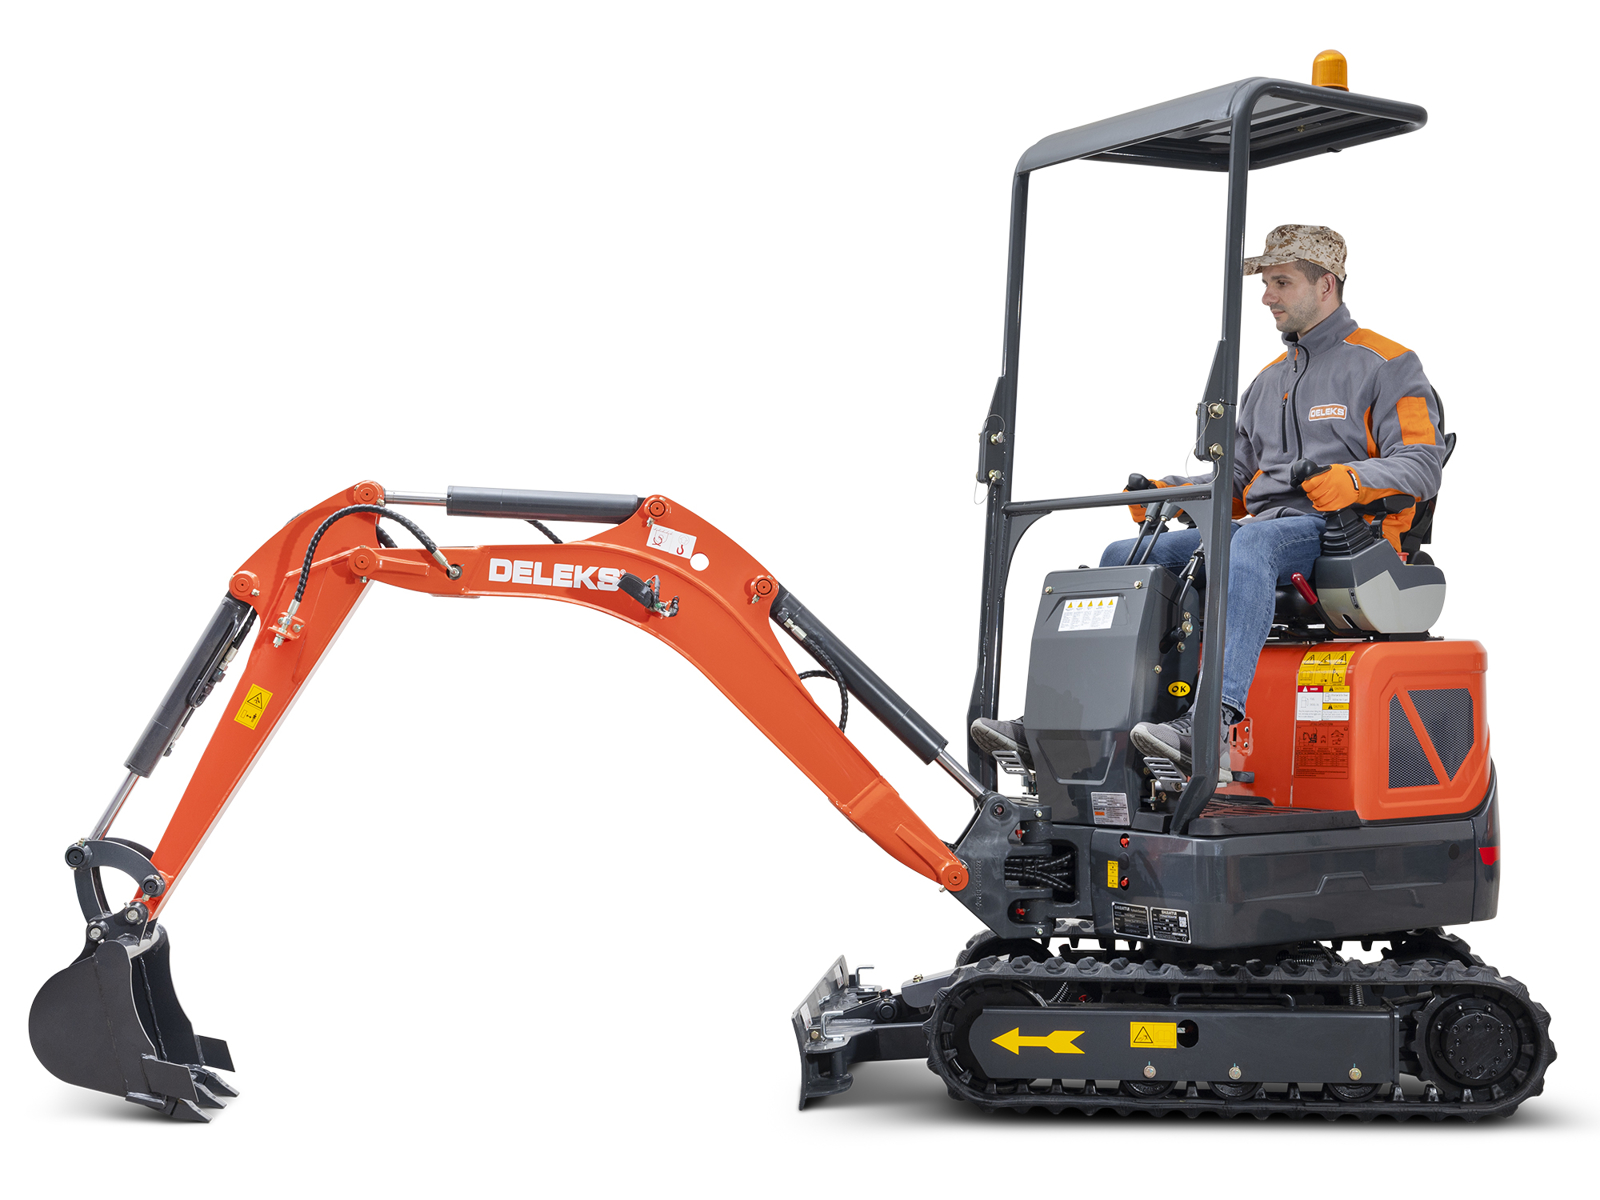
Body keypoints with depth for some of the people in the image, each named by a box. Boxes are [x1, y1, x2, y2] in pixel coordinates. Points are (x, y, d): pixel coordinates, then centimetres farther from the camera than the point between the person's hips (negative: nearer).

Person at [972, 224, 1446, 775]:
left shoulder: (1387, 366, 4)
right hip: (1262, 524, 8)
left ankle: (1213, 720, -57)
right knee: (1125, 558, -10)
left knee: (1253, 542, -41)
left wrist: (1352, 479, -27)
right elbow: (1237, 475, 23)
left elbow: (1421, 464, -8)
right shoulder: (1268, 381, 27)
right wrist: (1166, 490, 5)